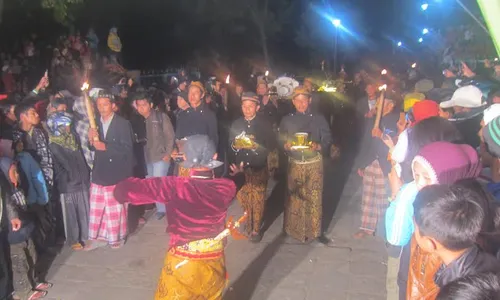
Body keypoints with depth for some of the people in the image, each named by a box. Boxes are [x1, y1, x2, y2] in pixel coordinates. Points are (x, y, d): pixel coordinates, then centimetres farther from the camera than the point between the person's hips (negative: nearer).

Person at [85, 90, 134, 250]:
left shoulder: (123, 124, -8)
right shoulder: (96, 123, 8)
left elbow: (126, 149, -14)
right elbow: (94, 148, 10)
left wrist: (105, 147, -23)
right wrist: (92, 140, -12)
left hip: (117, 172, -4)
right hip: (100, 172, 5)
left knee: (116, 206, 5)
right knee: (97, 207, 7)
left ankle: (117, 236, 20)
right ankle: (98, 236, 18)